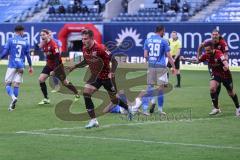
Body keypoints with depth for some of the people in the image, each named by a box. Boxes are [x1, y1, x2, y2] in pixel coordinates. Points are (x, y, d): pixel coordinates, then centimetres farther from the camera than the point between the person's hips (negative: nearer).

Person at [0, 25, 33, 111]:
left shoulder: (10, 40, -1)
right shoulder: (25, 42, 6)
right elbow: (28, 55, 8)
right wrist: (30, 66, 18)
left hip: (12, 65, -2)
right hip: (21, 66, 2)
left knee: (8, 84, 2)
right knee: (16, 85, 6)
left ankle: (13, 97, -25)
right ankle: (13, 104, 3)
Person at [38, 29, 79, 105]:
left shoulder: (53, 44, -25)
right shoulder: (44, 45, -1)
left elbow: (57, 58, -27)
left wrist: (54, 70, -28)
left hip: (57, 65, -7)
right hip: (49, 65, 7)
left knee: (65, 82, 6)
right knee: (41, 79, -10)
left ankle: (77, 94, 30)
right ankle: (46, 99, -3)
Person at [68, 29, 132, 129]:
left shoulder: (100, 48, -27)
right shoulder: (84, 49, -5)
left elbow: (114, 60, -23)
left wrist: (112, 72, -36)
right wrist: (75, 66, 5)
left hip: (107, 77, -6)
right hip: (95, 77, 6)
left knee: (114, 100, 9)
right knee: (86, 93, -17)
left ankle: (128, 109, 43)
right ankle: (93, 120, -12)